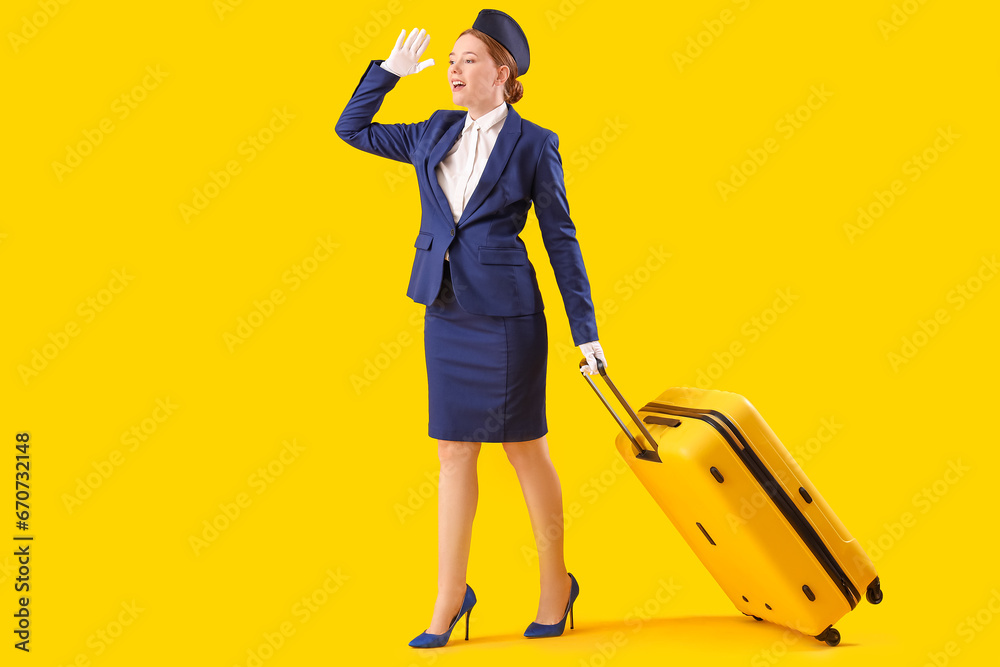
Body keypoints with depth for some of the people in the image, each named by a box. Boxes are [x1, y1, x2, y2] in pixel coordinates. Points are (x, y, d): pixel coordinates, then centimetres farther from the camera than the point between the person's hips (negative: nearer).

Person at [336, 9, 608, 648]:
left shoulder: (533, 144, -3)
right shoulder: (436, 134, 10)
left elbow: (561, 239, -2)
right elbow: (351, 128, 21)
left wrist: (586, 331, -4)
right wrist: (389, 69, 11)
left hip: (507, 314, -5)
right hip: (447, 313, 5)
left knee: (525, 448, 5)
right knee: (455, 453, 8)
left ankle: (556, 582, 23)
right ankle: (451, 596, 17)